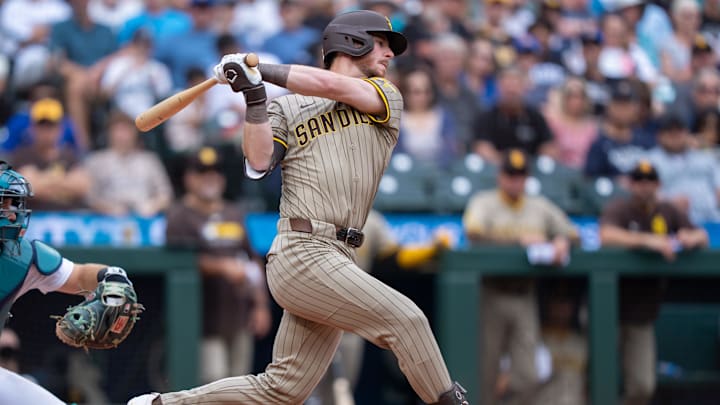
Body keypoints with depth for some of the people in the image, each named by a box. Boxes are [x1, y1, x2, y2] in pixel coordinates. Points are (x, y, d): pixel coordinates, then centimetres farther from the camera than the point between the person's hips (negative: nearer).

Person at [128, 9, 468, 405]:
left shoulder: (386, 99, 16)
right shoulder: (286, 108, 10)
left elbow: (329, 86, -1)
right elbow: (258, 164, -5)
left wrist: (259, 69, 1)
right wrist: (254, 95, -11)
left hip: (335, 260, 5)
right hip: (303, 252, -5)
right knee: (405, 319, -18)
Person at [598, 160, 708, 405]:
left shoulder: (667, 212, 9)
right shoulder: (619, 209, -7)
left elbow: (703, 238, 8)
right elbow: (606, 235, -28)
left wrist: (693, 238, -17)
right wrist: (648, 241, -39)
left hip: (643, 314, 5)